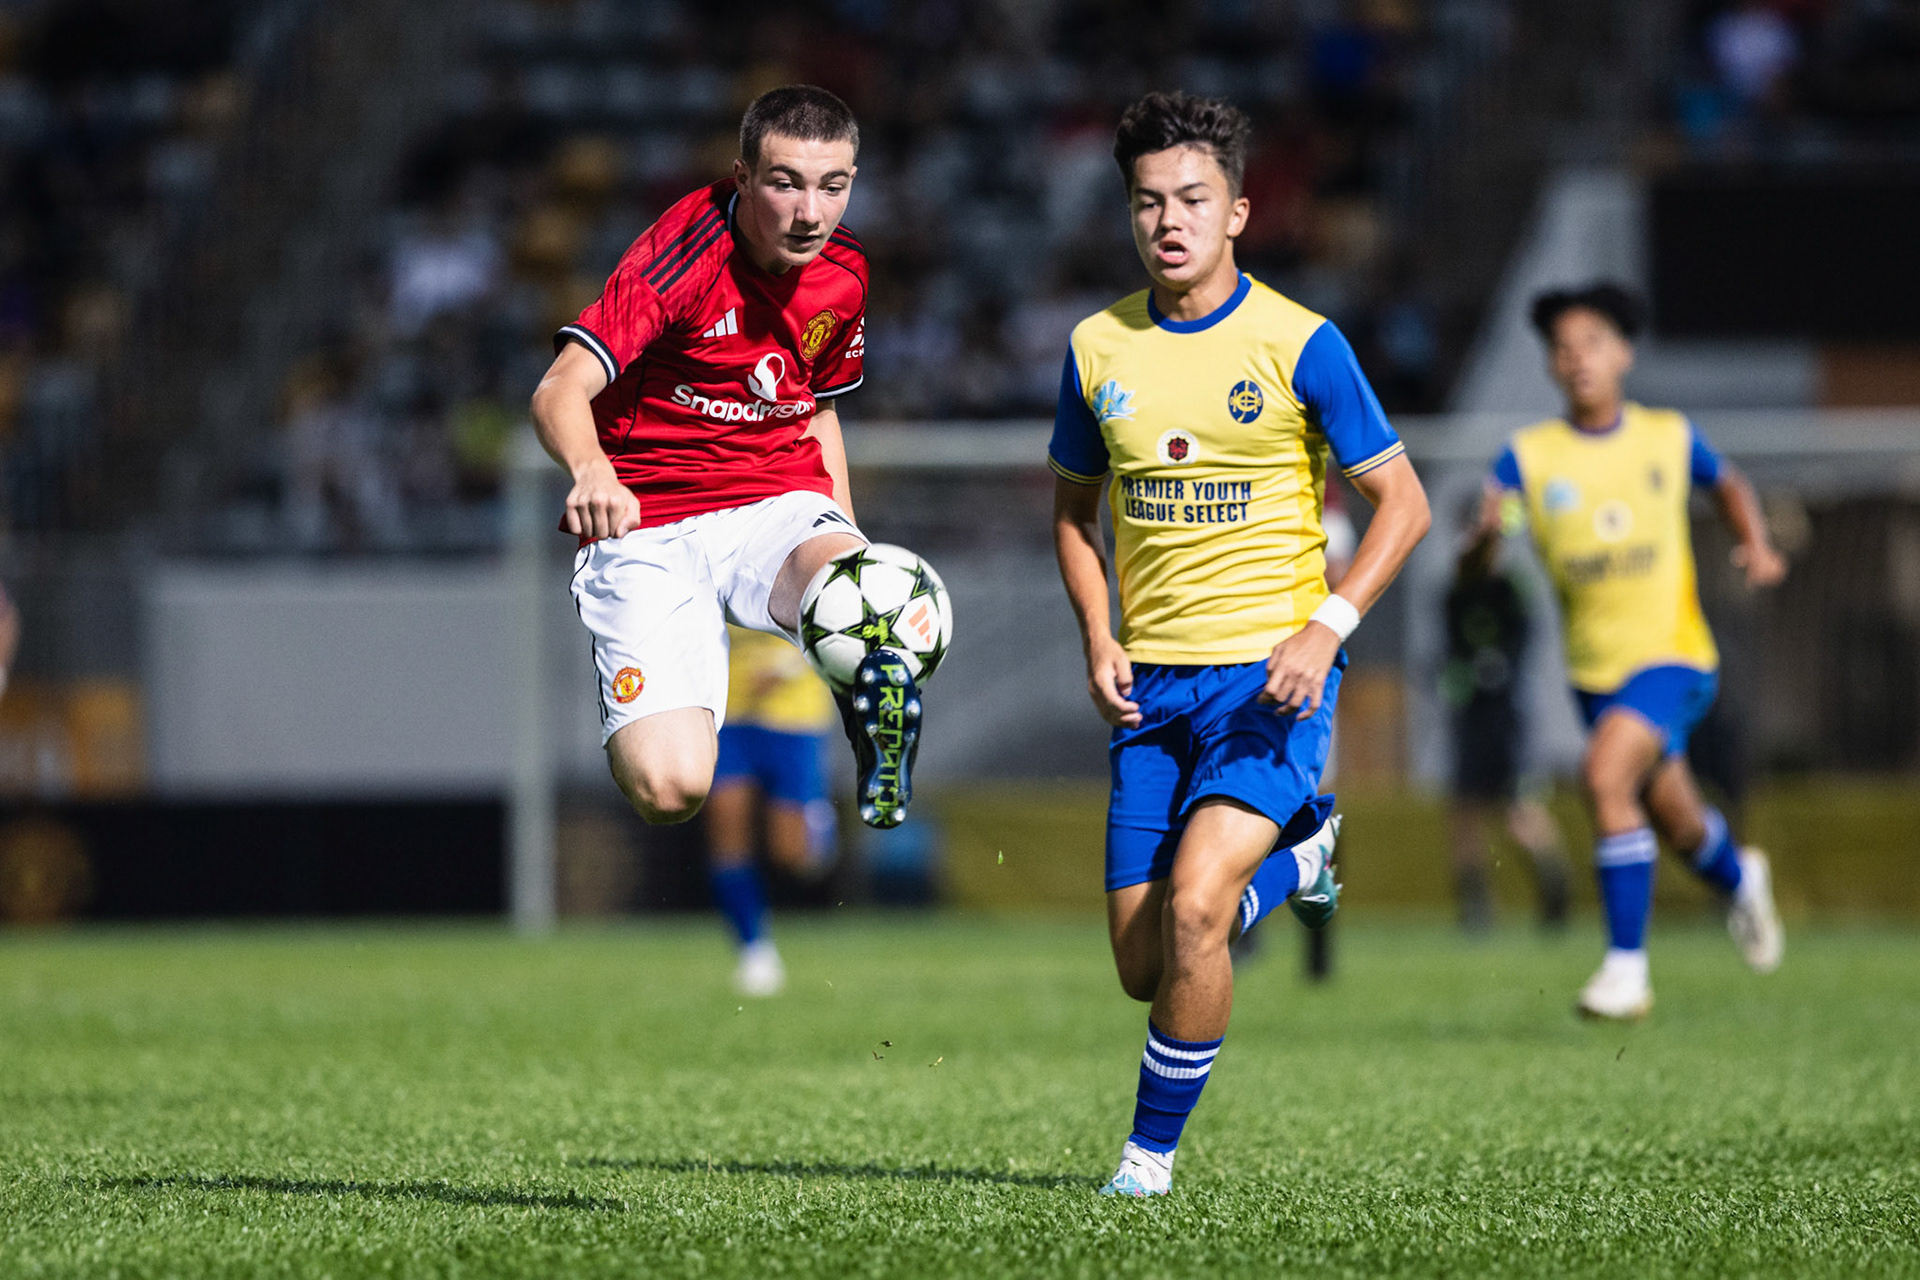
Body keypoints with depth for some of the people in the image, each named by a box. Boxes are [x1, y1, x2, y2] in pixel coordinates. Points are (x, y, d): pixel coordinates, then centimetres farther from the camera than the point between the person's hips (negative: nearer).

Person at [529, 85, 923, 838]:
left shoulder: (842, 271, 4)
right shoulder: (682, 254, -16)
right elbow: (560, 393, -26)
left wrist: (849, 542, 13)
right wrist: (591, 471, -47)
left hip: (779, 507, 2)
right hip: (647, 527, -2)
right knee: (669, 789, -19)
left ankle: (877, 705, 0)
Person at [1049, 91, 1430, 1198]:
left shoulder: (1299, 345, -7)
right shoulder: (1099, 348, 5)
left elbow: (1402, 502, -3)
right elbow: (1075, 507, 18)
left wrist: (1327, 627, -16)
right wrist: (1098, 638, 3)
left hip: (1270, 676, -5)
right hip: (1152, 686, 5)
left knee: (1192, 909, -23)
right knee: (1143, 967, 5)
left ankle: (1154, 1148, -4)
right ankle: (1295, 854, 35)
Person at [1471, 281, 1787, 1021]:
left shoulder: (1671, 439, -3)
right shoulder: (1529, 456, -5)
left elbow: (1728, 486, 19)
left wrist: (1756, 545, 0)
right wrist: (1487, 531, -35)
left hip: (1672, 653, -3)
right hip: (1594, 666, 3)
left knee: (1606, 774, -27)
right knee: (1673, 820, 17)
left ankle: (1627, 966, -22)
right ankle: (1740, 882, 54)